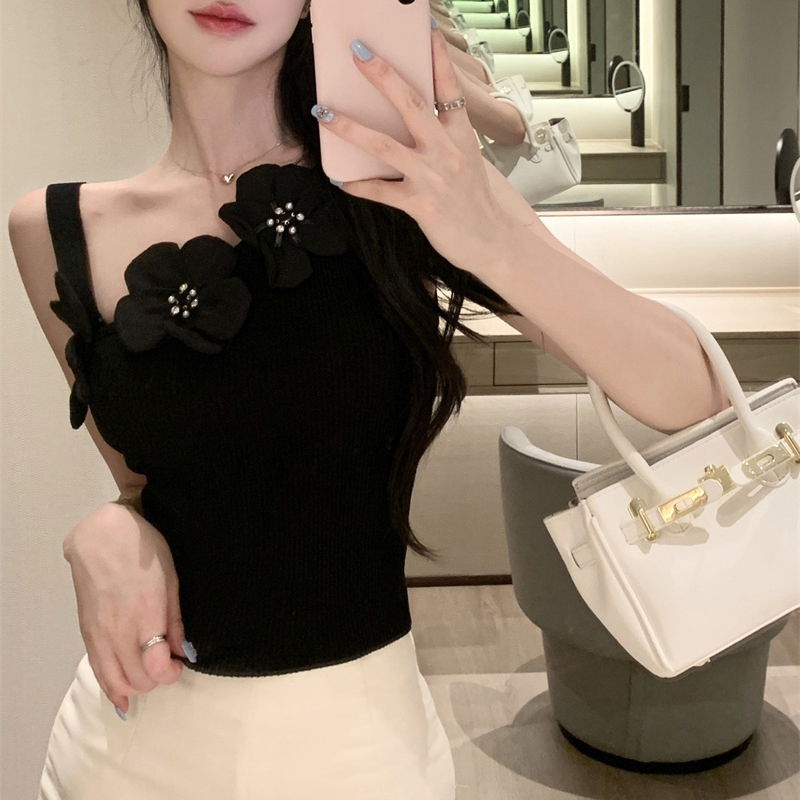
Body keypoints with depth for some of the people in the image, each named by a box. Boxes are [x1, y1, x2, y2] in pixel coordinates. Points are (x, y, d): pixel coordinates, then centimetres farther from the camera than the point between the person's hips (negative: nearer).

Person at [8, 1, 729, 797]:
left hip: (357, 735, -1)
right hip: (135, 730, 2)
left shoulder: (408, 188, -11)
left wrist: (494, 245, -29)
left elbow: (688, 398, -15)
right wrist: (108, 535, -14)